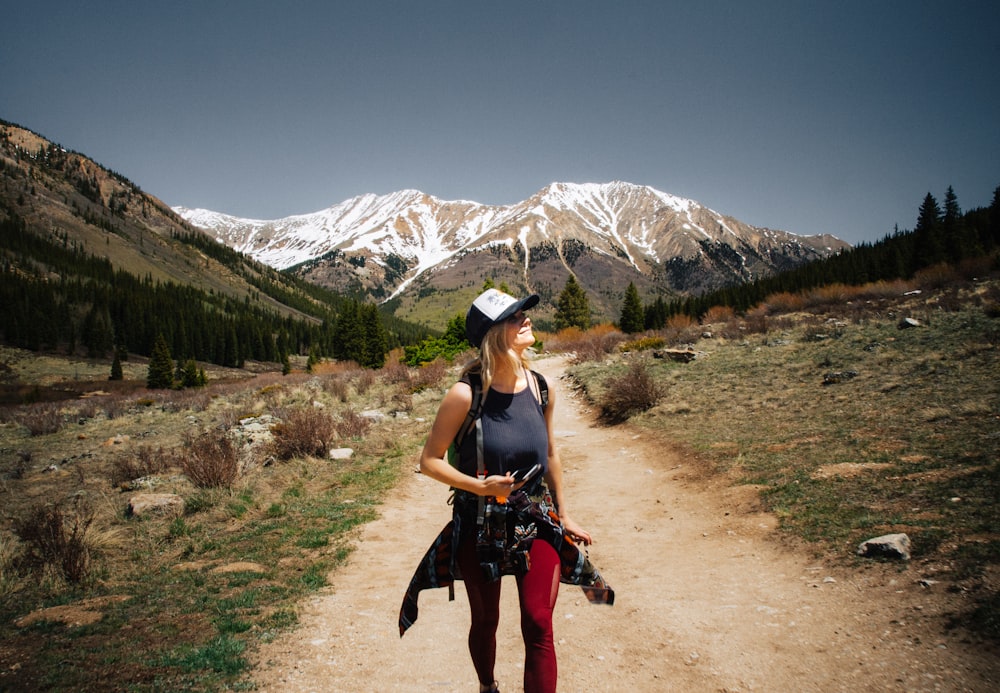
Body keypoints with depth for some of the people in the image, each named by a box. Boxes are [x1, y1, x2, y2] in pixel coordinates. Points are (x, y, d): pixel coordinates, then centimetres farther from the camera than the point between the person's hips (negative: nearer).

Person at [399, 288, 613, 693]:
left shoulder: (539, 387, -6)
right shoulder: (466, 395, -19)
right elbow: (430, 461, -11)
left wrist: (564, 513, 14)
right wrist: (478, 486, -25)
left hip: (536, 524, 2)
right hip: (480, 528, -2)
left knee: (538, 625, -4)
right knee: (485, 622, 18)